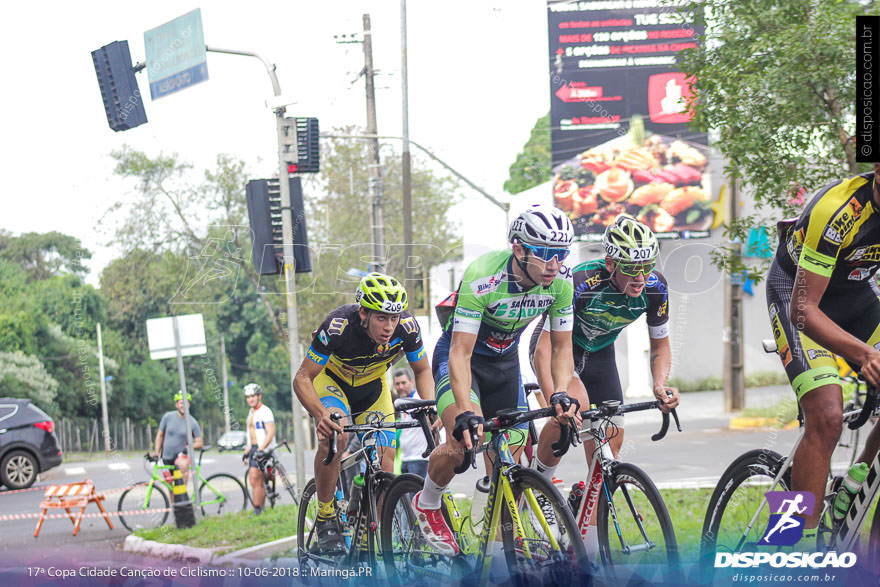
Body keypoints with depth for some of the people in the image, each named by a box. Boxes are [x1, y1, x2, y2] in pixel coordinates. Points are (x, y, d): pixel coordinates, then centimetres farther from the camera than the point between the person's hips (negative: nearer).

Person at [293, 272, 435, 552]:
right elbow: (302, 378, -30)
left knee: (385, 459, -11)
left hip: (372, 386, 3)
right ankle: (325, 518, -15)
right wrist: (321, 414, -49)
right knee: (334, 436, -32)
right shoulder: (338, 326, -37)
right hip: (331, 379, -3)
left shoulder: (407, 327, -28)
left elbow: (422, 371, -9)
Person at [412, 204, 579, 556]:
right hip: (460, 352, -5)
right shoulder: (482, 278, -35)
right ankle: (427, 504, 1)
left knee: (509, 461, 2)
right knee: (462, 441, -27)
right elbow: (461, 354, -35)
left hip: (504, 360, 5)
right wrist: (466, 413, -47)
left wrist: (561, 395, -26)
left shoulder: (561, 281, -19)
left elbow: (562, 347, -8)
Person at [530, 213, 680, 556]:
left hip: (599, 353, 5)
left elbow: (660, 346, -6)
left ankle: (589, 548, 4)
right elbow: (544, 348, -39)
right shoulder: (582, 283, -37)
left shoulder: (655, 288, -23)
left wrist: (660, 385, -26)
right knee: (575, 406, -35)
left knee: (610, 441, -4)